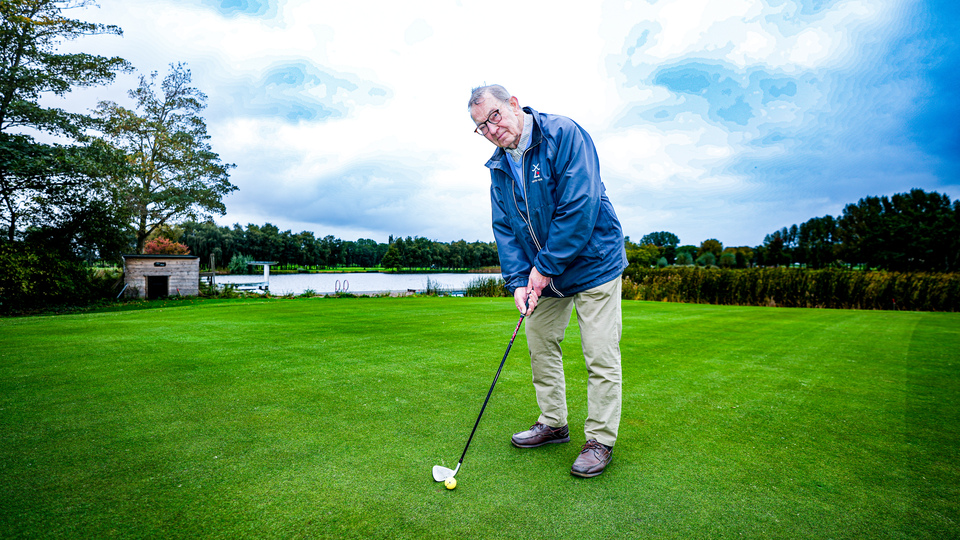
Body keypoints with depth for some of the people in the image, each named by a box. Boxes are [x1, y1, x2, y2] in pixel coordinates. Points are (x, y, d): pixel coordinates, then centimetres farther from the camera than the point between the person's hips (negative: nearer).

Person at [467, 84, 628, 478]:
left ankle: (601, 440, 14)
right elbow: (504, 228, 3)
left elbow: (580, 206, -24)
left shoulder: (564, 134, -17)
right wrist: (518, 279, -10)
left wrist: (544, 267, -21)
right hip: (542, 272, 7)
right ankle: (553, 423, 30)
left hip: (591, 263, -6)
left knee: (600, 356, -2)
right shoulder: (499, 166, 4)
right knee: (540, 343, 12)